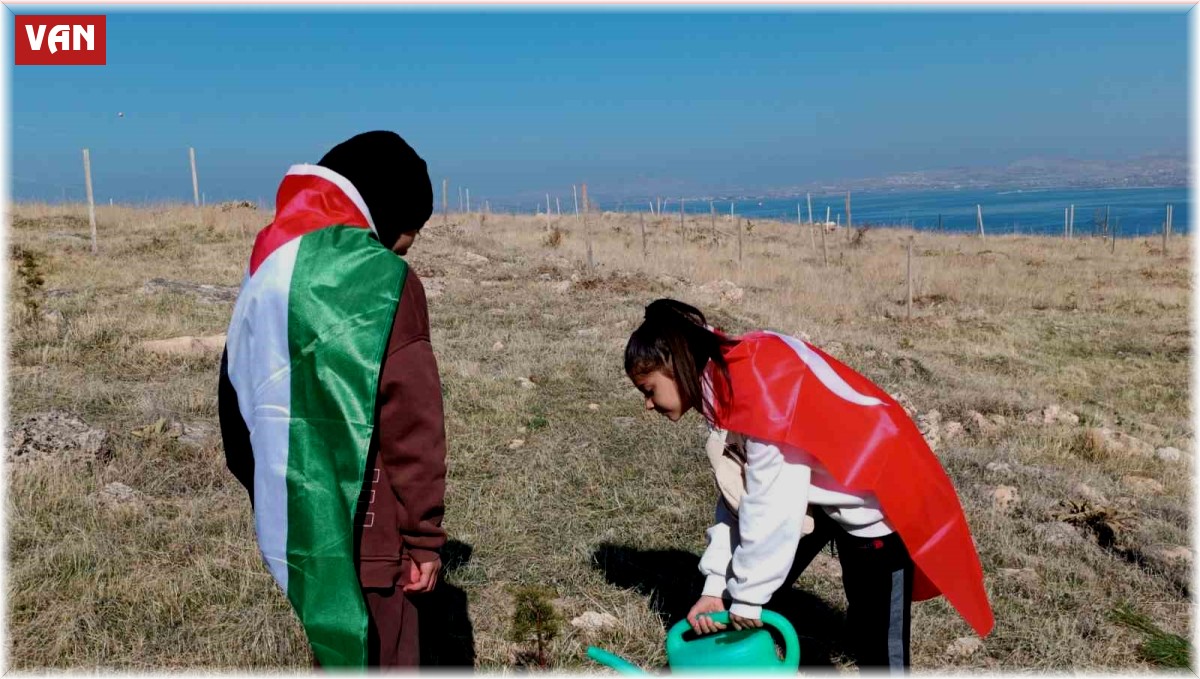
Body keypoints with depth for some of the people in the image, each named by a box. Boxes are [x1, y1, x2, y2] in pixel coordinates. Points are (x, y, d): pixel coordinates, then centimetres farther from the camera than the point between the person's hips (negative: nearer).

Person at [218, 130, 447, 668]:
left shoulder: (265, 271, 11)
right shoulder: (379, 276, -14)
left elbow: (239, 403, 15)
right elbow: (411, 424, -17)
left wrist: (271, 498, 20)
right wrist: (424, 534, -9)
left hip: (288, 522, 8)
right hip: (362, 530, -8)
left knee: (339, 651, 22)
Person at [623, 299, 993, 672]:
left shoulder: (758, 379, -28)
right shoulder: (722, 381, 0)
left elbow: (773, 503, -27)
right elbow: (736, 492, 0)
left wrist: (747, 597, -17)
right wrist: (715, 585, -5)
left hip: (874, 499, -9)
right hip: (820, 491, 9)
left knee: (875, 639, -3)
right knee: (735, 600, 8)